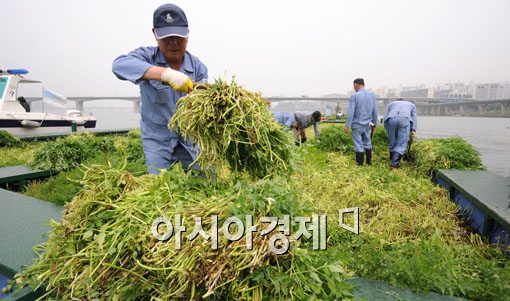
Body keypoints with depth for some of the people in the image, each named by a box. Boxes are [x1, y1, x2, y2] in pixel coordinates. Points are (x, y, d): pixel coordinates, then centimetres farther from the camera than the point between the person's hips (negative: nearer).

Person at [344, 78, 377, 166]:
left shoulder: (354, 96, -13)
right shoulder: (372, 95, 3)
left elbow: (351, 112, -16)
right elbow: (375, 111, 7)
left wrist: (347, 125, -12)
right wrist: (374, 123, 17)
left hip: (357, 125, -5)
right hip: (368, 124, 5)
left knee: (358, 144, 3)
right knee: (367, 143, 19)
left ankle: (360, 164, 9)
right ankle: (369, 162, 29)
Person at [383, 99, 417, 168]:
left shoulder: (391, 103, 39)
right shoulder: (411, 104, 39)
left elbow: (385, 118, 22)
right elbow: (414, 118, 19)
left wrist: (388, 130, 23)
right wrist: (412, 131, 8)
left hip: (391, 119, 1)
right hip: (405, 119, -1)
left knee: (392, 143, 13)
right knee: (402, 144, -1)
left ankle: (393, 161, 20)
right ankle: (395, 163, -13)